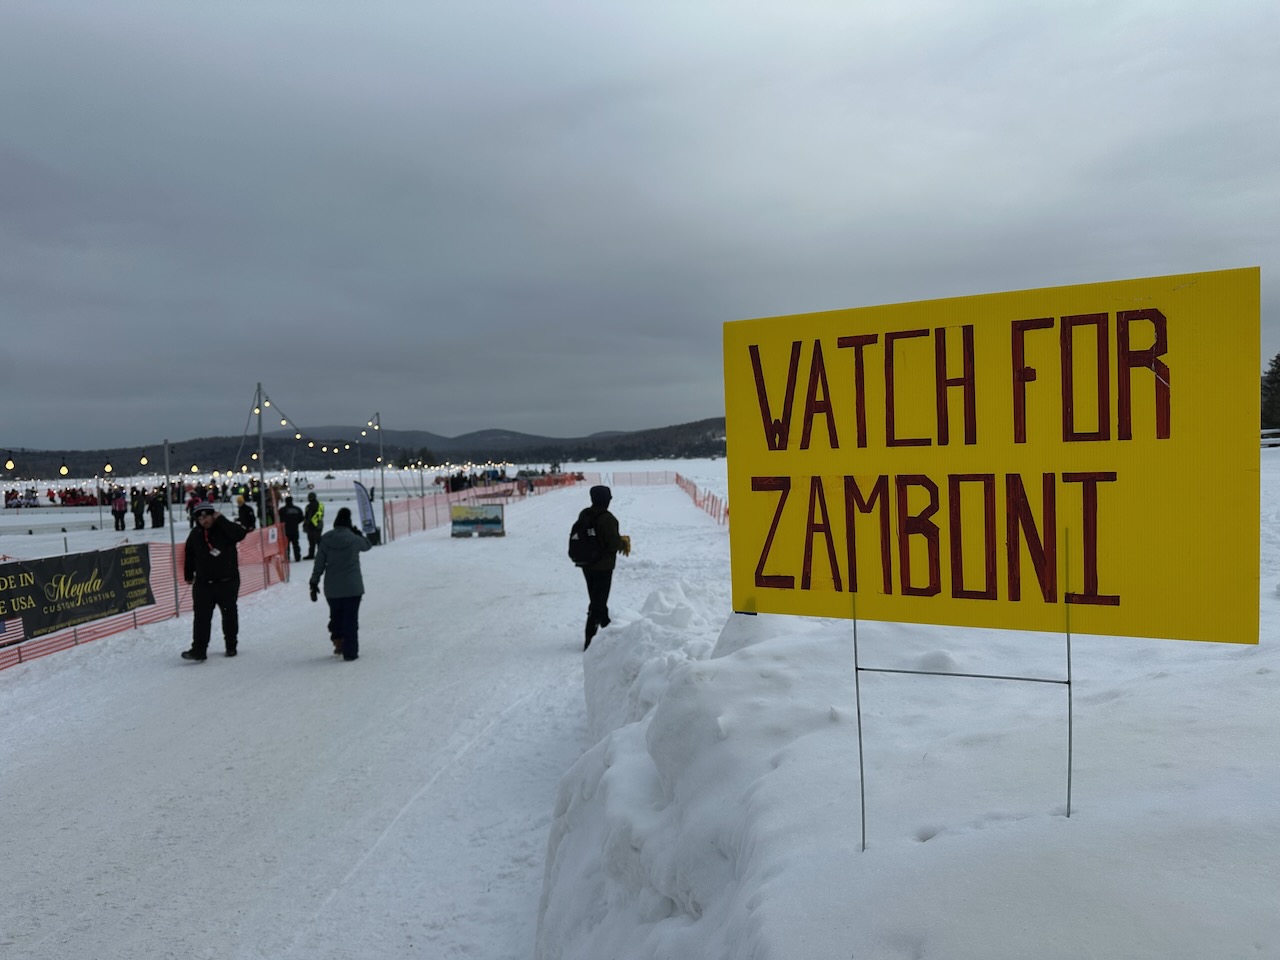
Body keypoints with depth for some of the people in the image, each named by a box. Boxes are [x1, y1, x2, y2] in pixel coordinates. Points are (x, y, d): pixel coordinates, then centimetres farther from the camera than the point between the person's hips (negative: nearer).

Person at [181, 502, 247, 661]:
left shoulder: (224, 529, -8)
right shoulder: (195, 535, 4)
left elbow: (240, 534, -28)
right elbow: (189, 557, 14)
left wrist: (221, 520, -24)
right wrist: (188, 575, 18)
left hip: (227, 582, -3)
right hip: (203, 583, 3)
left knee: (229, 614, 9)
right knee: (202, 616, -3)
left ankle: (231, 645, 23)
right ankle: (199, 649, -2)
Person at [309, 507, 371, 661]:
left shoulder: (326, 539, -5)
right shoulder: (354, 539, -11)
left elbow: (319, 564, -2)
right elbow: (367, 545, 11)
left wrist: (314, 583, 6)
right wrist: (358, 533, 26)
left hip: (332, 589, 3)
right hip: (352, 587, -2)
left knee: (335, 615, 22)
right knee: (351, 618, 3)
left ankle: (338, 640, 24)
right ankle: (350, 652, 3)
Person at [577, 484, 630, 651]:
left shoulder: (584, 515, 2)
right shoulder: (607, 519, -21)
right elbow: (614, 544, -24)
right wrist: (624, 542, -2)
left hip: (586, 566, 7)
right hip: (603, 567, -7)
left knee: (596, 599, 20)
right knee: (598, 602, 0)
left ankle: (607, 628, 37)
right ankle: (590, 641, 0)